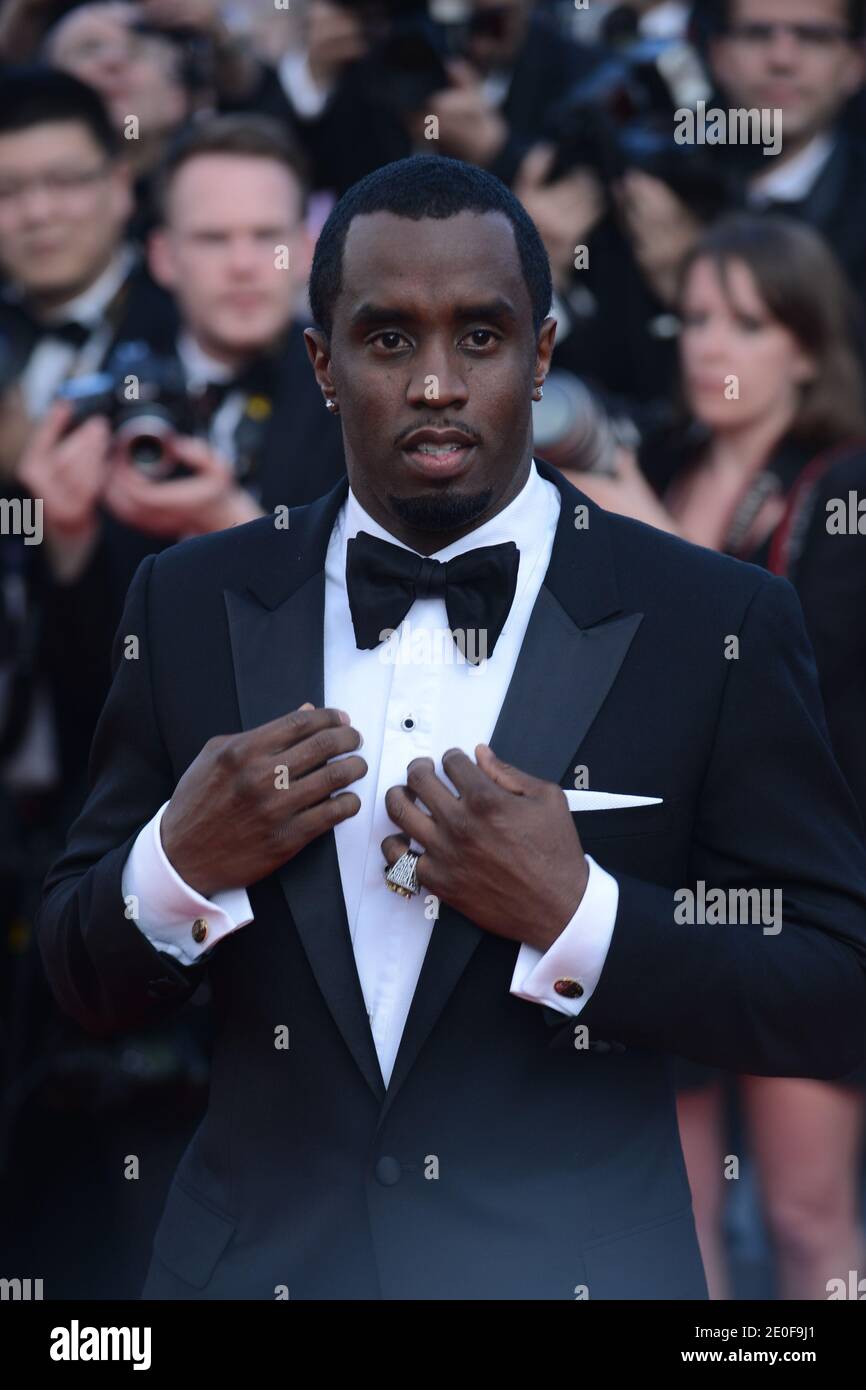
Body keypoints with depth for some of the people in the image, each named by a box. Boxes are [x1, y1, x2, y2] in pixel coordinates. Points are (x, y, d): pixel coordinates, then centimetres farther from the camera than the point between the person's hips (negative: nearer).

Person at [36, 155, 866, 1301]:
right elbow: (86, 982, 5)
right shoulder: (193, 605, 1)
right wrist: (180, 863, -15)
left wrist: (575, 916, -22)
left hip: (573, 1266, -2)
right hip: (260, 1259, 2)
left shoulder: (714, 625, -8)